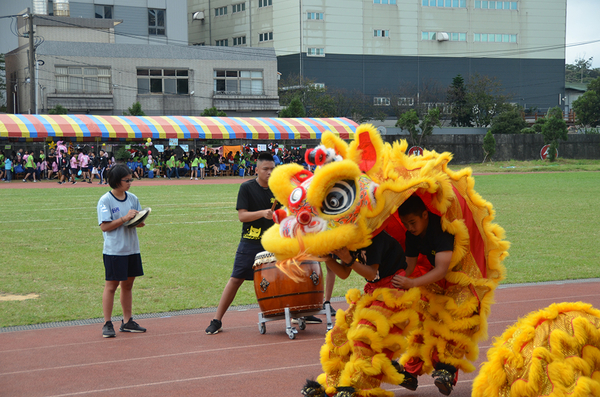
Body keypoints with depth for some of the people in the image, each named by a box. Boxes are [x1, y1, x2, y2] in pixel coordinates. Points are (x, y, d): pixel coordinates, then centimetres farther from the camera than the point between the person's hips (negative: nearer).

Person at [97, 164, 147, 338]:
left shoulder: (132, 198, 9)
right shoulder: (105, 201, -9)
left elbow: (140, 221, 14)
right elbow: (105, 226, -15)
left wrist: (138, 221, -9)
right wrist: (124, 218, -20)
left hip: (132, 249, 6)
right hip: (114, 250, -6)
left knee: (128, 284, 12)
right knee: (111, 285, -2)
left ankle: (127, 322, 21)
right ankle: (107, 324, 3)